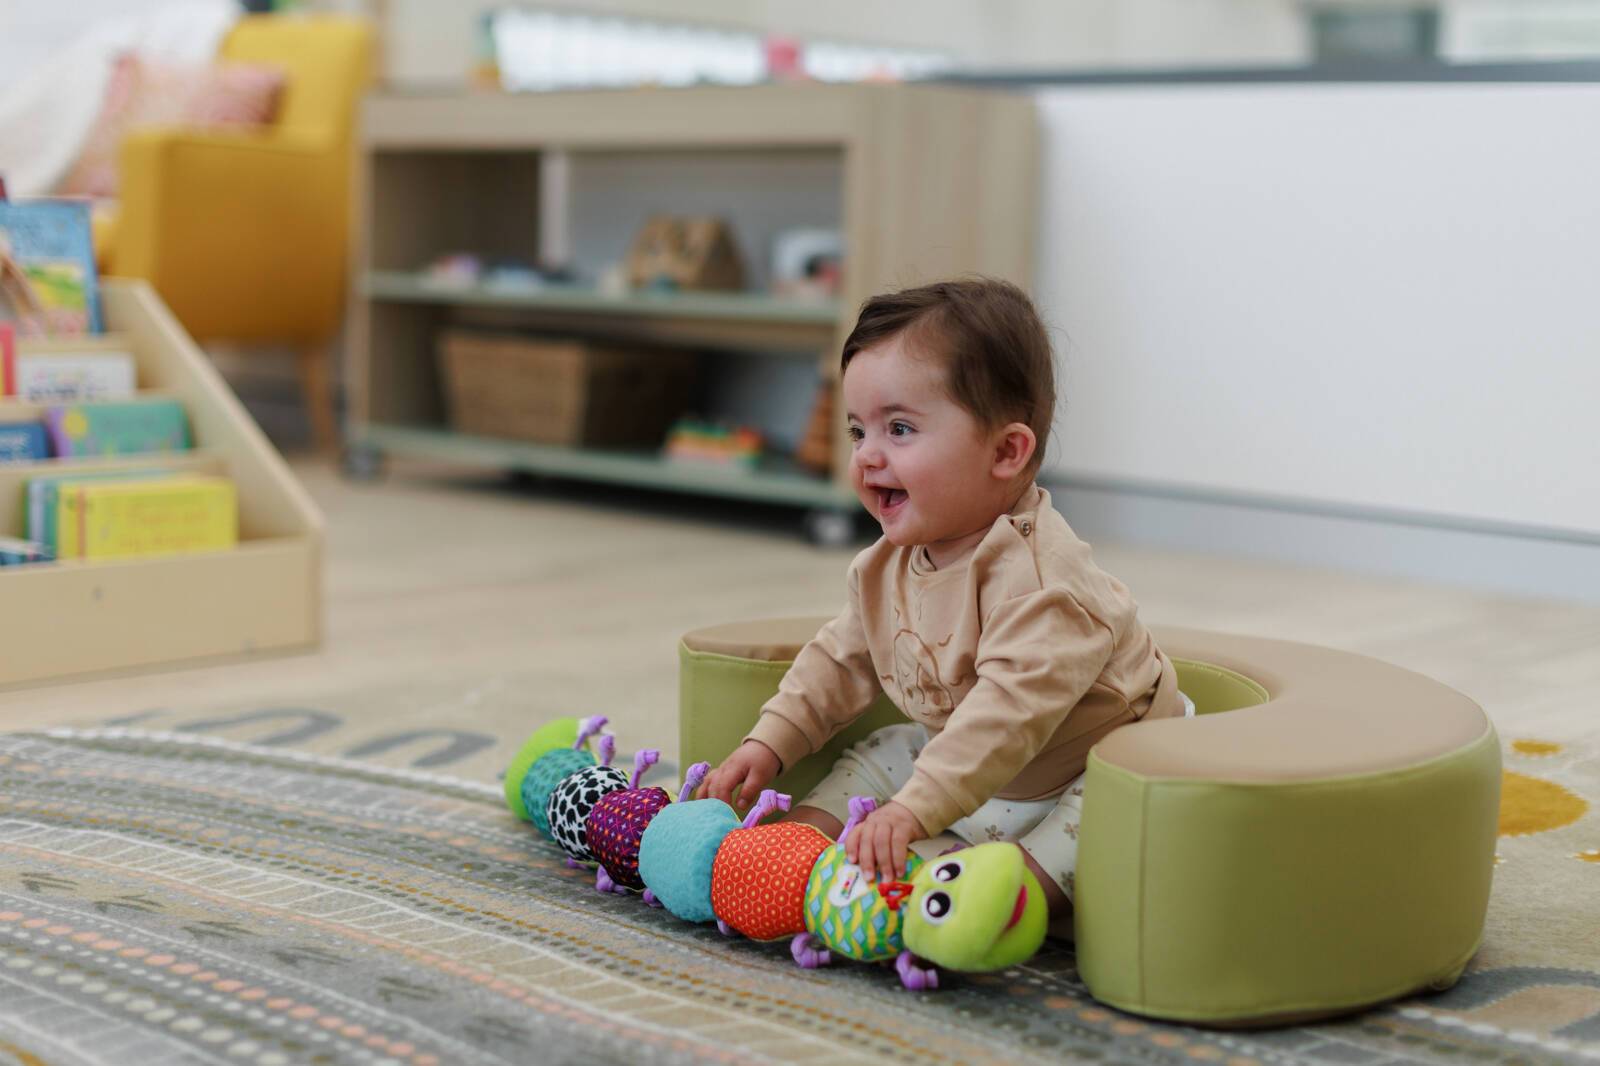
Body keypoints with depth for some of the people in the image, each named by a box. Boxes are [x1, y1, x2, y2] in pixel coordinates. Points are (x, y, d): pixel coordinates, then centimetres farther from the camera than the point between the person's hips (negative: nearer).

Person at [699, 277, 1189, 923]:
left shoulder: (1037, 577, -31)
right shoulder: (886, 568, -2)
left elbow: (1010, 708, -41)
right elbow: (841, 662, 12)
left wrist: (913, 809, -47)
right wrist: (769, 744, 2)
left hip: (1086, 777, -8)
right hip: (962, 763, 8)